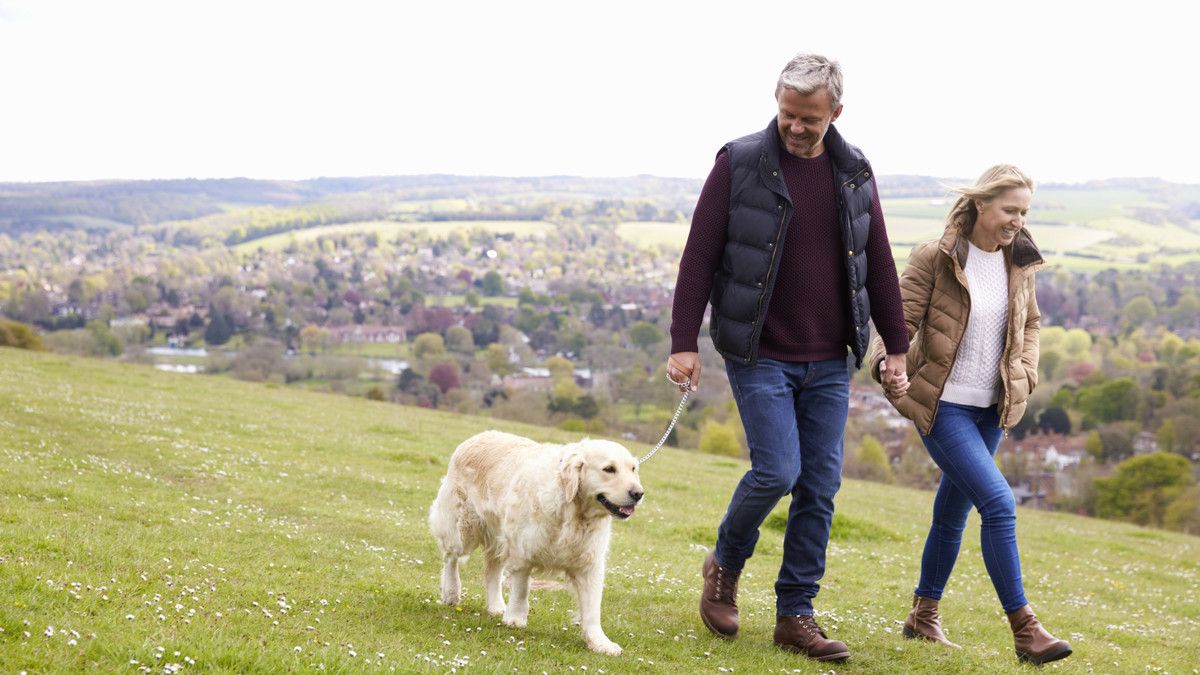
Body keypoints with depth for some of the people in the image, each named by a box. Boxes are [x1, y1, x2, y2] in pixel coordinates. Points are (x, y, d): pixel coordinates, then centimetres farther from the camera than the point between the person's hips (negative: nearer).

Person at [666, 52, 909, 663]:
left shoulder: (854, 173, 6)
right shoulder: (740, 165, -7)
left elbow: (879, 264, 12)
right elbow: (699, 258, -6)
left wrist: (896, 348, 11)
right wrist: (683, 344, -11)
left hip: (829, 363, 4)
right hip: (759, 356, -4)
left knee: (820, 486, 4)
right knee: (777, 470, -13)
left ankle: (795, 615, 14)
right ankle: (725, 563, 16)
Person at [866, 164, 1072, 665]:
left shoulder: (1019, 263, 5)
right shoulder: (935, 258, -12)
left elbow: (1029, 323, 20)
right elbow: (900, 319, -11)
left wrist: (1025, 374, 5)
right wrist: (888, 364, -30)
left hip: (990, 409, 6)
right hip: (943, 404, -6)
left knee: (953, 510, 15)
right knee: (999, 503, -17)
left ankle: (924, 614, 31)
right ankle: (1024, 629, -12)